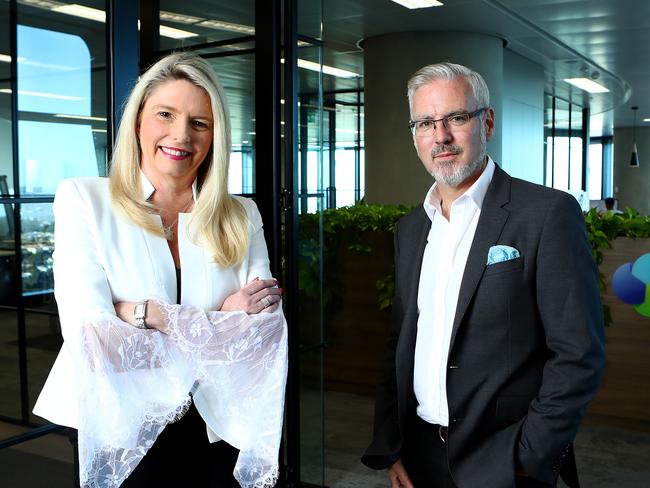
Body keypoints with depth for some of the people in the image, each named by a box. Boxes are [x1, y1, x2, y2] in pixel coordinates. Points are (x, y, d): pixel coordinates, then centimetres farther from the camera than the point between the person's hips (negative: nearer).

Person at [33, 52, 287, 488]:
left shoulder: (243, 219, 1)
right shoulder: (84, 201, -5)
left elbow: (268, 332, -10)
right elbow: (89, 333, -16)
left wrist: (148, 314, -20)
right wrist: (219, 322, -17)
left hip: (223, 437, 2)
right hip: (123, 440, -1)